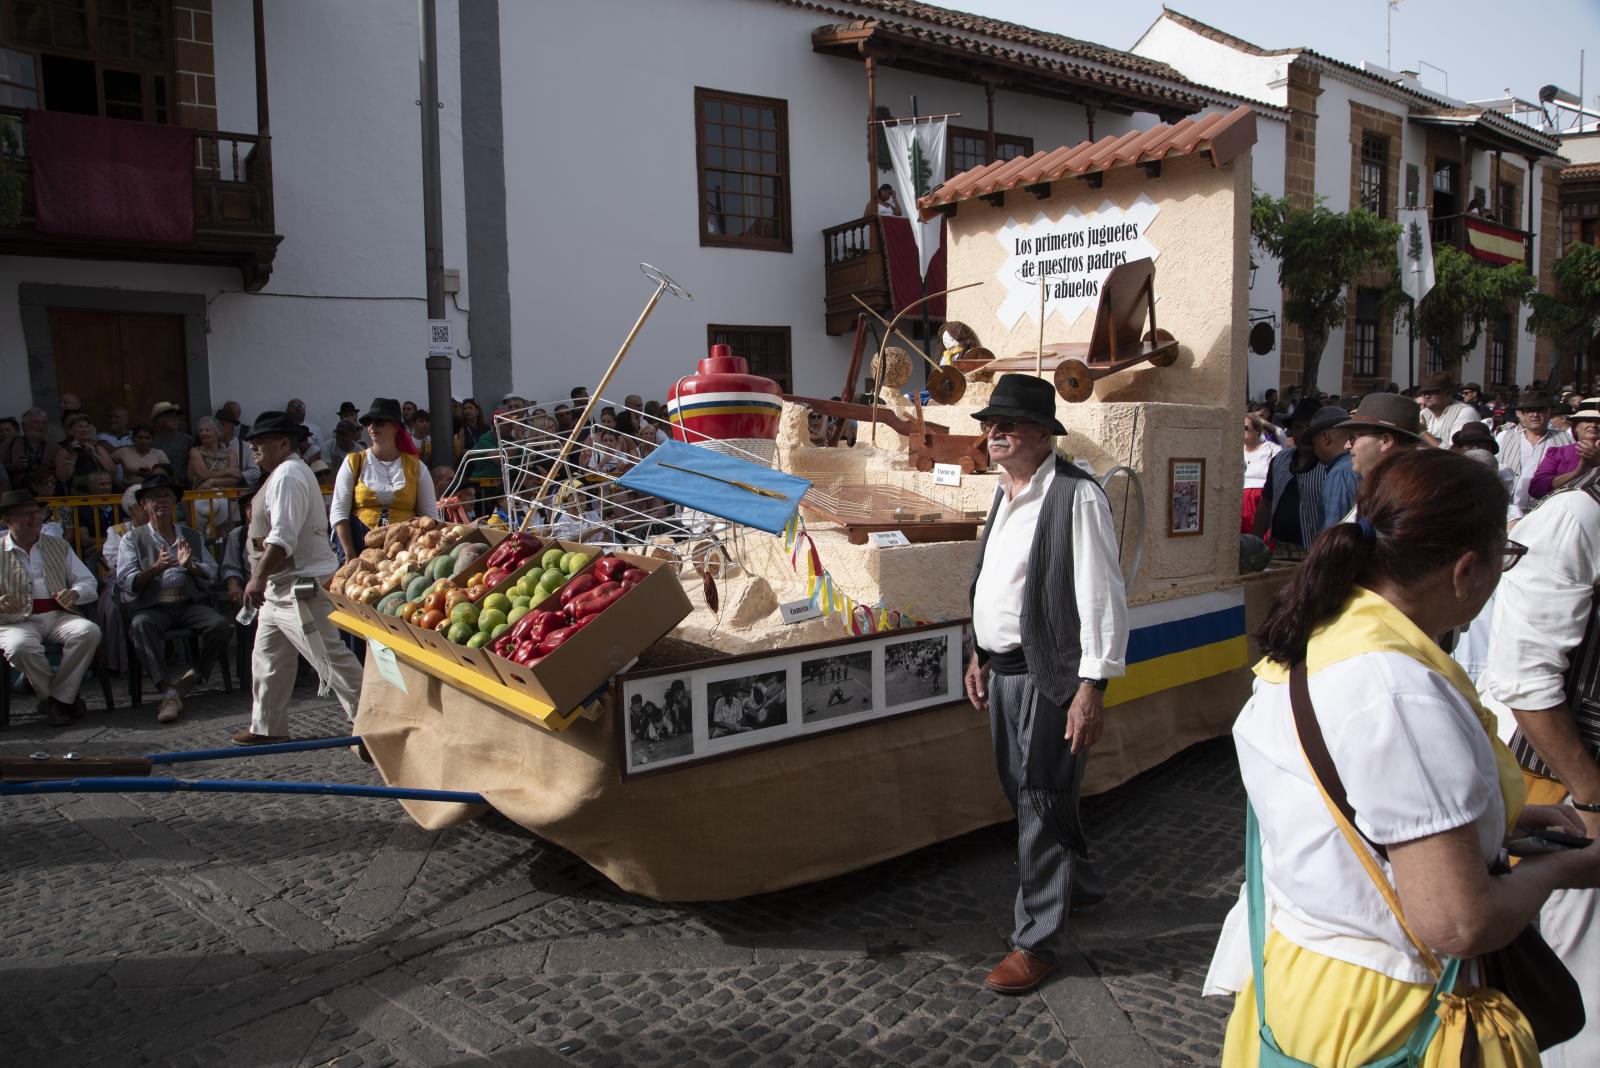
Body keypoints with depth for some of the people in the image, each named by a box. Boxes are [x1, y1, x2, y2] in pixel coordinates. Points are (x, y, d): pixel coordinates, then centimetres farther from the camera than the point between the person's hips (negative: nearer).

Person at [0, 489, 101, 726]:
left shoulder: (58, 546, 16)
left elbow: (88, 582, 13)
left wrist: (74, 593, -11)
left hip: (58, 616, 3)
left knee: (89, 631, -29)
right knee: (19, 647, -36)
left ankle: (57, 699, -17)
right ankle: (67, 698, -14)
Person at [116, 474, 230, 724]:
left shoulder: (193, 536, 19)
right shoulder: (133, 539, 11)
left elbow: (211, 575, 11)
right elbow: (126, 582, -2)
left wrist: (190, 565, -10)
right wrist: (155, 569, -19)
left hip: (189, 604, 2)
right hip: (151, 607, -2)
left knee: (220, 624, -27)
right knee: (141, 625, -36)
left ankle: (185, 684, -16)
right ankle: (168, 692, -37)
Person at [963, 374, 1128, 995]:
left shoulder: (1075, 496, -17)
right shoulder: (1005, 493, 11)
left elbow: (1102, 597, -20)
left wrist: (1092, 687, -23)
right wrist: (980, 655, 19)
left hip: (1048, 675, -9)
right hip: (1003, 669, 9)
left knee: (1040, 802, 2)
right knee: (1024, 794, 21)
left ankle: (1038, 941, 18)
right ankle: (1077, 884, 46)